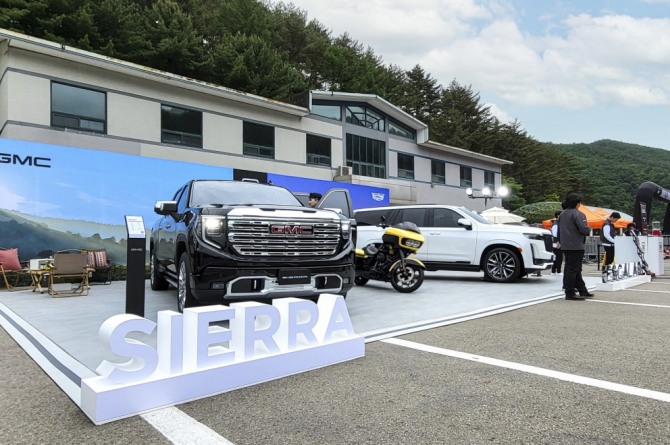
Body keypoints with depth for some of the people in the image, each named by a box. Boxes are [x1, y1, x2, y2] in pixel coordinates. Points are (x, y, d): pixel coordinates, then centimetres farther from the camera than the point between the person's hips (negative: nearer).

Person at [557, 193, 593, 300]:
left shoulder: (562, 214, 14)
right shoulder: (577, 214, -14)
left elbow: (559, 230, 19)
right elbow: (584, 229, -21)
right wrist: (589, 229, 1)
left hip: (565, 246, 9)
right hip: (576, 246, -9)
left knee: (574, 269, 14)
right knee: (573, 269, -5)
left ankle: (582, 291, 24)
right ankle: (570, 293, -2)